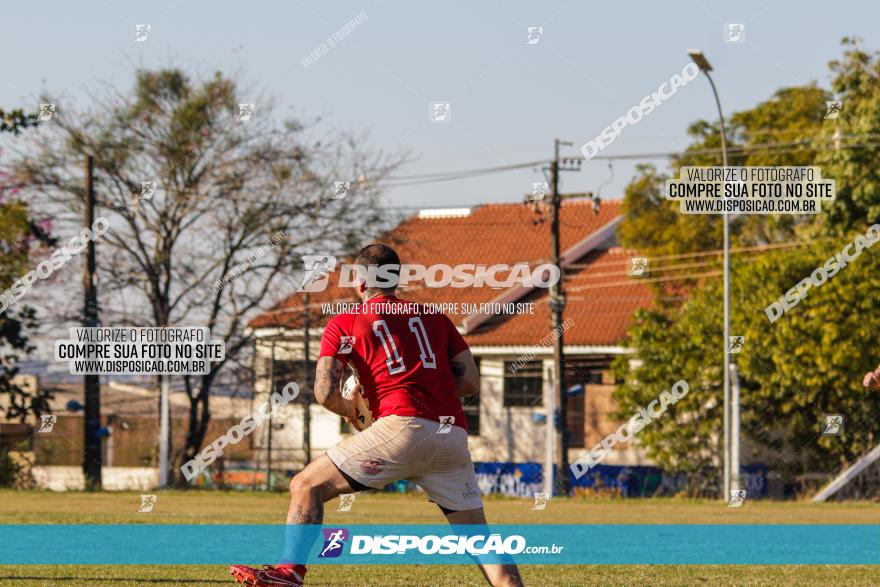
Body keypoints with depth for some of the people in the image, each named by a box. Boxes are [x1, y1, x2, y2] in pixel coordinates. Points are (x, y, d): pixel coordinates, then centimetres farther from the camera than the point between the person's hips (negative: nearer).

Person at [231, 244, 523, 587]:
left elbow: (325, 394, 2)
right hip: (453, 434, 5)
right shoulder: (434, 317, 23)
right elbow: (470, 382, 18)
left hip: (404, 428, -4)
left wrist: (349, 410, 22)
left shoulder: (343, 324, 12)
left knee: (307, 486, 3)